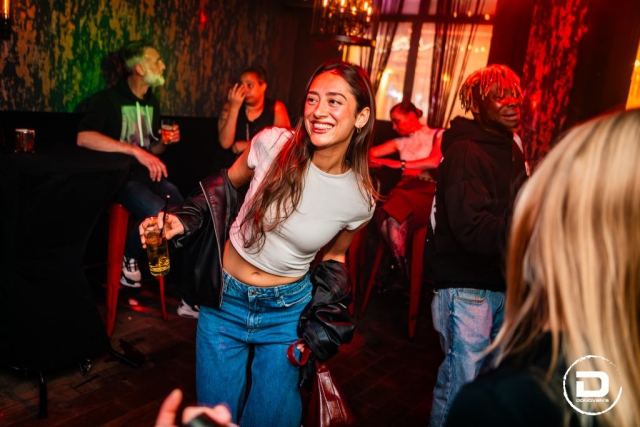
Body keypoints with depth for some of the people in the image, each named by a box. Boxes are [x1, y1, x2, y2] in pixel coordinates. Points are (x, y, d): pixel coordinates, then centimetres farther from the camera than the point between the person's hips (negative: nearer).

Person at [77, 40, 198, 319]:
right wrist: (137, 151, -31)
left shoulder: (152, 102, 14)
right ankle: (127, 260, -1)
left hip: (148, 175, 6)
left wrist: (165, 142, 0)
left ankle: (191, 299, -8)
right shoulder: (108, 99, -8)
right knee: (159, 214, -33)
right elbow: (83, 137, -26)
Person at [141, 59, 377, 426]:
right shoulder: (272, 144, -17)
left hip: (288, 311, 0)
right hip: (224, 300, 0)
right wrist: (183, 221, -10)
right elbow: (226, 185, 4)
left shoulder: (361, 200, -13)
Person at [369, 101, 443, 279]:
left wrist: (400, 164, -19)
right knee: (390, 217, -30)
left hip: (428, 190, -4)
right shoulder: (401, 142, 21)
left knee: (395, 214, -33)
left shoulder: (437, 135, 6)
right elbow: (371, 153, 13)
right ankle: (403, 271, -17)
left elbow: (434, 161, -13)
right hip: (405, 189, 4)